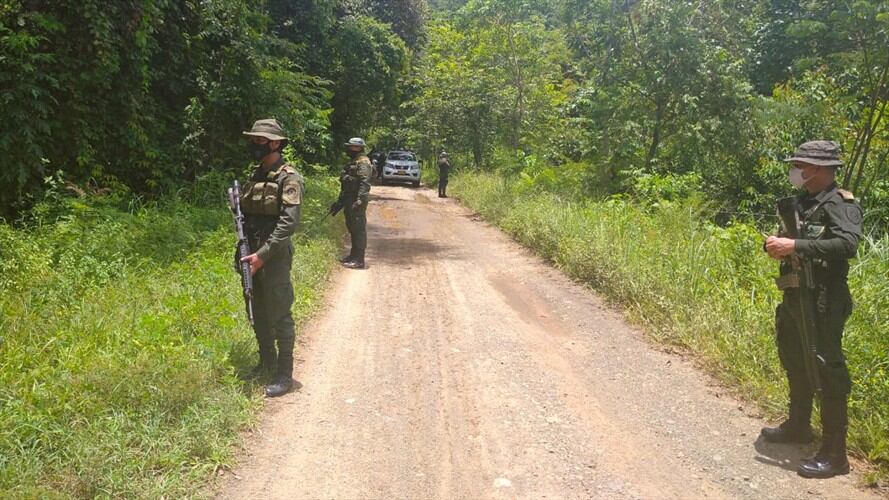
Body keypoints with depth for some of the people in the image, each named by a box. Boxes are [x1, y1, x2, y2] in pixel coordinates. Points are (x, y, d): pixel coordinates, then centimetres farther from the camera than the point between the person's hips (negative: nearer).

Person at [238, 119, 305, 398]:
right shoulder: (255, 176, 13)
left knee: (279, 316, -2)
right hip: (253, 255, 8)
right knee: (258, 315, 16)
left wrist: (263, 254, -23)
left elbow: (288, 223, -20)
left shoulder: (289, 178, -12)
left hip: (274, 257, -8)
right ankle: (267, 364, 31)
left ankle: (284, 375, 8)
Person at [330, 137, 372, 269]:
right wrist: (339, 202, 25)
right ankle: (353, 255, 28)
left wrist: (360, 201, -30)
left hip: (356, 201, -10)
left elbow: (365, 184, -23)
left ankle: (359, 260, -6)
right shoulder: (352, 163, 20)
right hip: (349, 201, 10)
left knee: (358, 229, -8)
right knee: (351, 228, 17)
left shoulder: (363, 163, -12)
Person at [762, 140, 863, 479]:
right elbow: (787, 241, 20)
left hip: (823, 301, -9)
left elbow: (848, 244, -29)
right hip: (795, 298, 9)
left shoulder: (840, 204, -12)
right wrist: (775, 244, -3)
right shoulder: (804, 203, 13)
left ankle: (834, 453, 2)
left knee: (827, 372, -5)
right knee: (795, 365, 21)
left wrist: (795, 246, -28)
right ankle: (798, 426, 39)